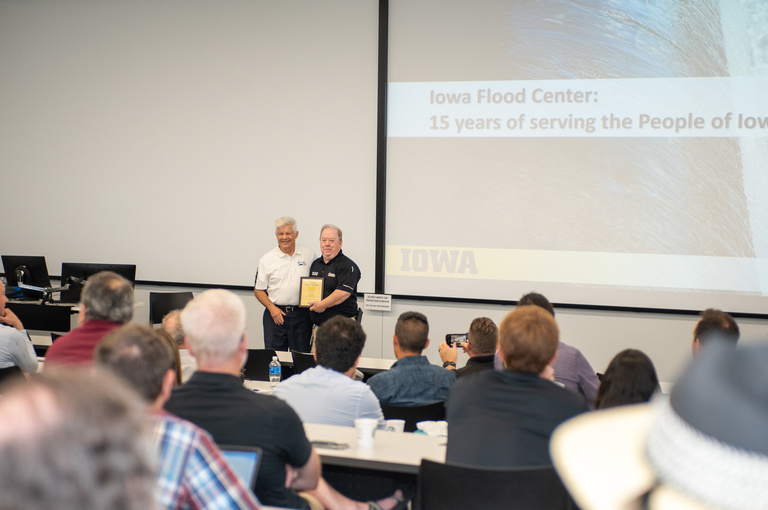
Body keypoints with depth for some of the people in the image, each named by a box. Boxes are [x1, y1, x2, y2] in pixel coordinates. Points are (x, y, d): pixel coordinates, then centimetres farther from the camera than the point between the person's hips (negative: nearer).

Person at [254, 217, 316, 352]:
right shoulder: (267, 259, 3)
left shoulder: (309, 255, 6)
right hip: (275, 313, 0)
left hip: (301, 315, 0)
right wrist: (272, 308, -9)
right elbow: (258, 290, 5)